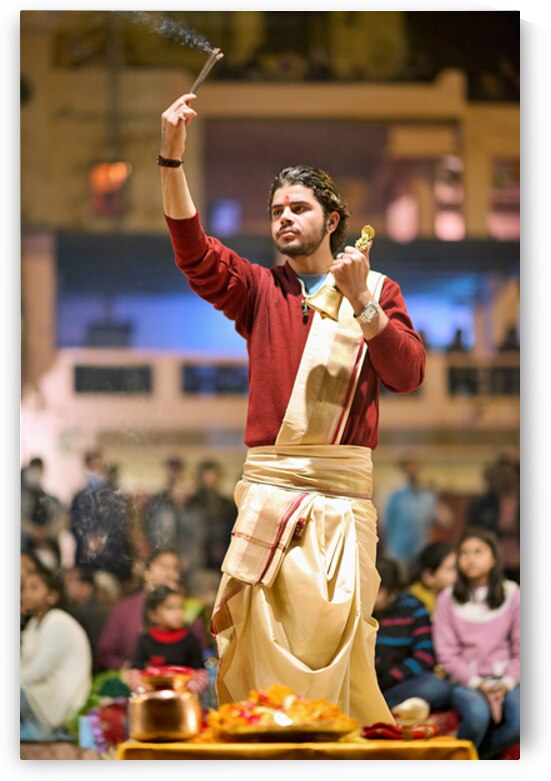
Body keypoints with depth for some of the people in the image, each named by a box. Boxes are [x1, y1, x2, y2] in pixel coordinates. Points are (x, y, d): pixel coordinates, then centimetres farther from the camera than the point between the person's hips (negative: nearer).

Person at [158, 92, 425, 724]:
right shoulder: (260, 289, 13)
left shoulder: (377, 291, 13)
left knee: (338, 629, -7)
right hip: (268, 478, 1)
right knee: (259, 630, -7)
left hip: (344, 486, -1)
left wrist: (361, 302, -13)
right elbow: (194, 252, -5)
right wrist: (171, 157, -17)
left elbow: (407, 375, -1)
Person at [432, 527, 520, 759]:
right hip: (465, 680, -1)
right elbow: (447, 654, -1)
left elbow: (521, 650, 5)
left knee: (520, 721, -30)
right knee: (478, 714, -35)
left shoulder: (513, 595, 5)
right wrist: (479, 685, -13)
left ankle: (478, 755, -1)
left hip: (505, 681, 2)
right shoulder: (448, 599, 2)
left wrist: (506, 684, -11)